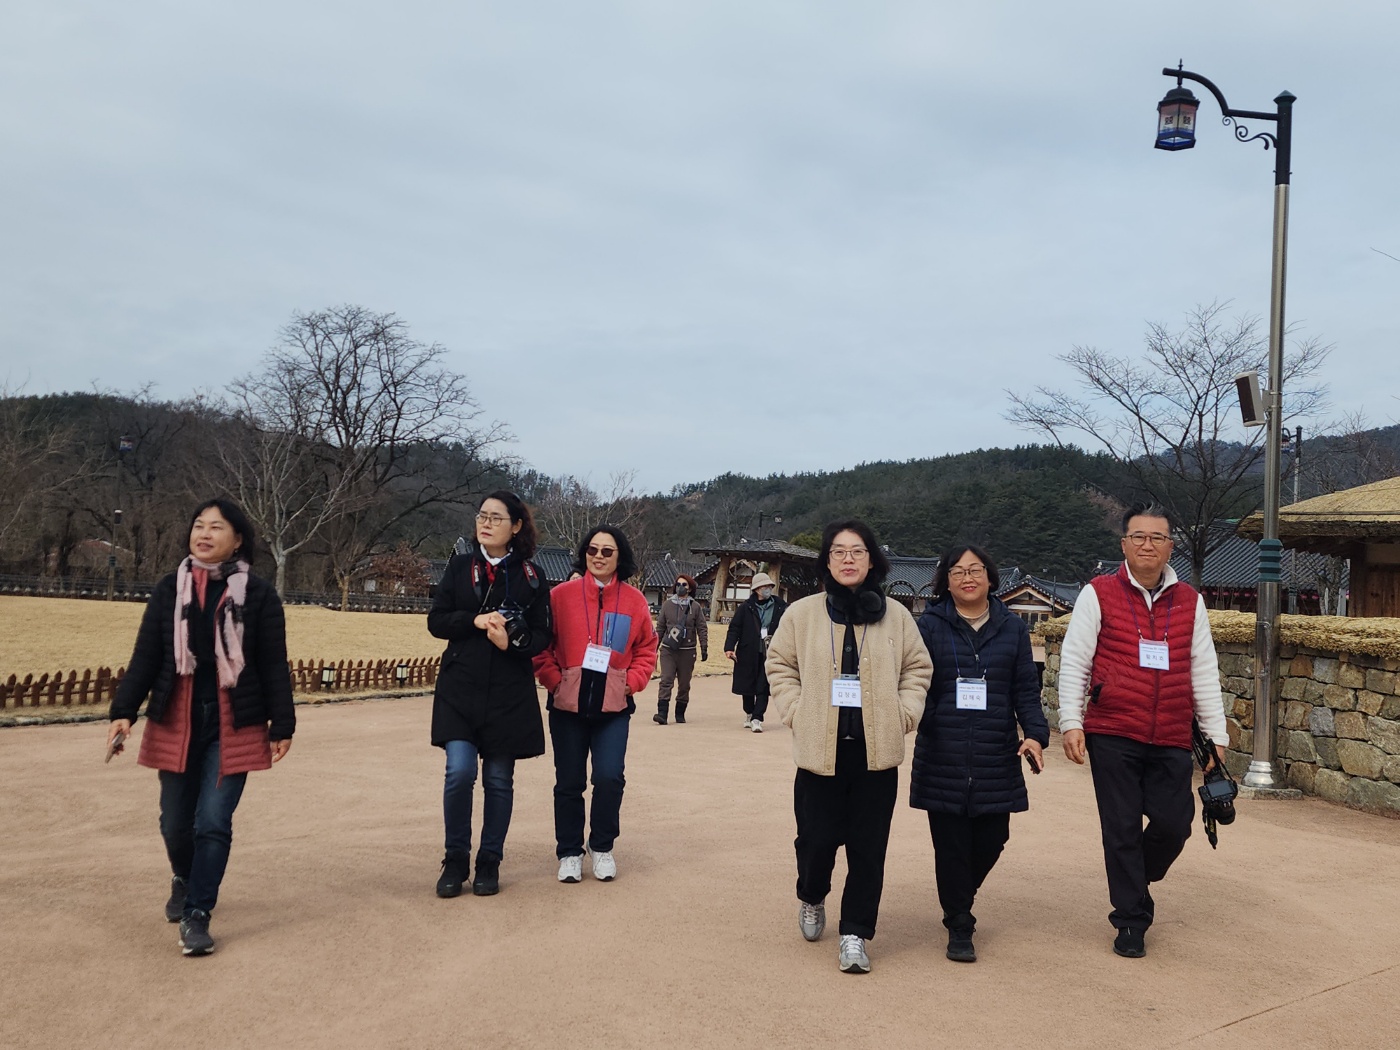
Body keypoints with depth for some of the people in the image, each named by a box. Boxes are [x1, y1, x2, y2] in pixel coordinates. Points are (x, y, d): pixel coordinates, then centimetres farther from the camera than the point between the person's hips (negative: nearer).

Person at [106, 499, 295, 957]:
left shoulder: (258, 593, -3)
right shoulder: (169, 590, 4)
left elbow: (274, 666, -2)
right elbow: (145, 657, 2)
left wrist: (282, 725, -3)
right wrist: (123, 710, -9)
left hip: (234, 726, -2)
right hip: (176, 723, 3)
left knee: (213, 821, -8)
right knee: (175, 822, 11)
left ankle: (196, 914, 4)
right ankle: (184, 881, 41)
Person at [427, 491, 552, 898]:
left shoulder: (530, 575, 2)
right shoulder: (459, 567, 5)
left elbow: (542, 636, 2)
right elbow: (436, 621, 2)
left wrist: (512, 640, -18)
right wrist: (475, 621, -15)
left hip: (510, 693, 0)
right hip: (460, 688, 0)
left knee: (499, 779, 6)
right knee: (459, 772, -12)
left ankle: (490, 863, 21)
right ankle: (455, 860, 8)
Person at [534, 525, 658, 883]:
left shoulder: (634, 600, 2)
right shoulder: (561, 595, -2)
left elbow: (647, 650, 9)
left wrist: (631, 681, -3)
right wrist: (555, 680, -7)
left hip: (614, 705, 0)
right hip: (568, 704, 0)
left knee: (609, 778, -9)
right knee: (569, 782, 5)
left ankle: (602, 847, 14)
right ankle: (569, 852, 22)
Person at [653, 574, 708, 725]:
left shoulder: (695, 607, 3)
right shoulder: (667, 604, 6)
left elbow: (702, 628, 3)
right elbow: (660, 627, 11)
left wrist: (704, 648, -3)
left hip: (687, 651, 0)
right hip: (668, 650, 0)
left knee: (684, 684, 7)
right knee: (666, 680, -13)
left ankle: (680, 714, 19)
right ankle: (662, 713, -18)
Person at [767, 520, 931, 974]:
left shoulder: (896, 615, 2)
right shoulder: (803, 613, 0)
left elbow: (917, 668, 10)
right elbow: (780, 665, 8)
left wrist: (903, 714, -1)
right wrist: (796, 712, -1)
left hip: (877, 751, 1)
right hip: (821, 749, 0)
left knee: (868, 846, 3)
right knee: (818, 838, 4)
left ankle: (855, 933, 17)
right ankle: (811, 899, 36)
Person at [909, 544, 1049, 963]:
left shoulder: (1012, 628, 10)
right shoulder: (930, 625, 2)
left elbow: (1026, 688, 9)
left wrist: (1035, 733, -5)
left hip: (997, 757, 2)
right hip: (942, 756, -2)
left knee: (991, 838, 5)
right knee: (951, 844, -1)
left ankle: (960, 900, 35)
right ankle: (959, 928, 15)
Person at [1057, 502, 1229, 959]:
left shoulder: (1189, 600, 9)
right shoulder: (1098, 594, -1)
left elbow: (1204, 671, 12)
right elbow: (1073, 661, -1)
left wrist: (1216, 733, 10)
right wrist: (1071, 721, -8)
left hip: (1172, 741, 3)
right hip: (1112, 736, -2)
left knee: (1174, 823, 0)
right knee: (1122, 830, 4)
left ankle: (1136, 878, 31)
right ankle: (1131, 921, 18)